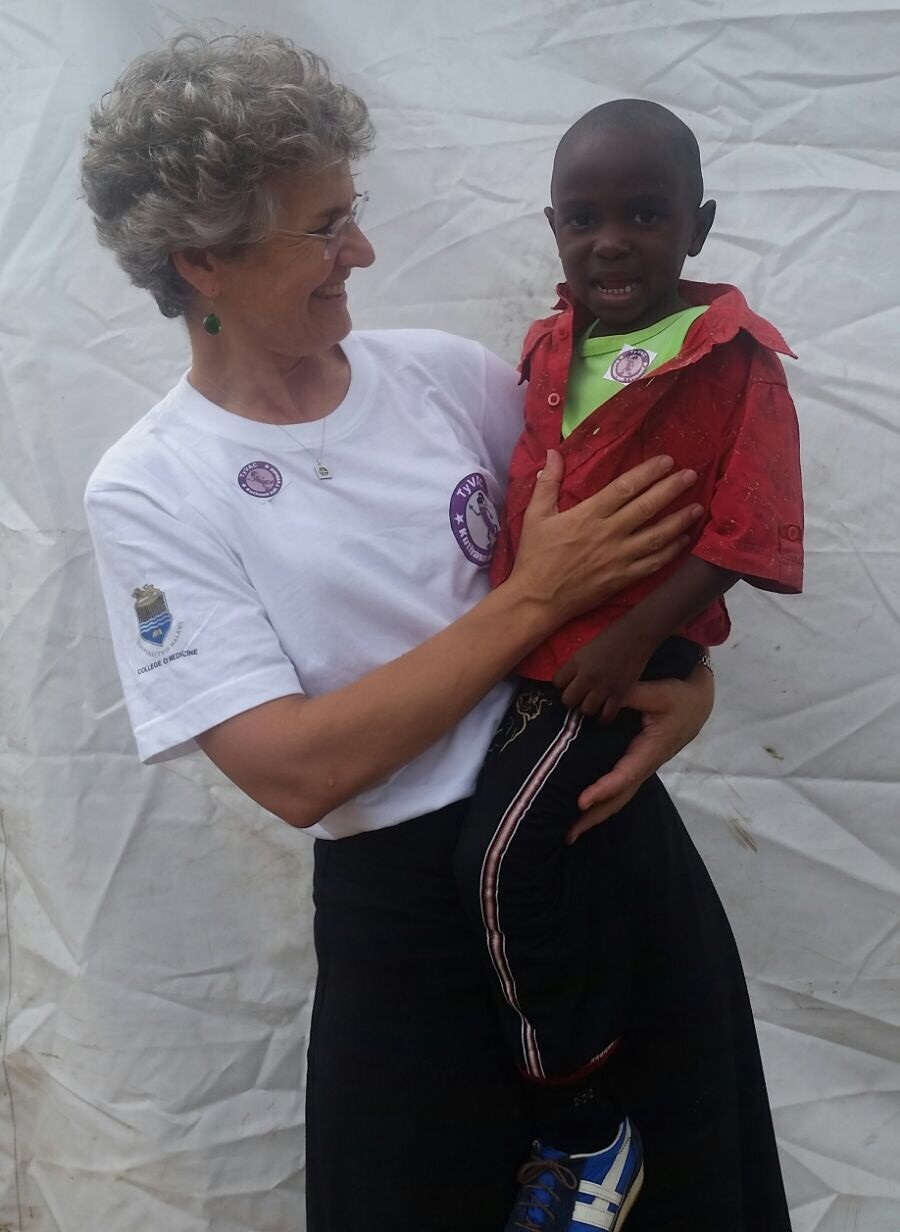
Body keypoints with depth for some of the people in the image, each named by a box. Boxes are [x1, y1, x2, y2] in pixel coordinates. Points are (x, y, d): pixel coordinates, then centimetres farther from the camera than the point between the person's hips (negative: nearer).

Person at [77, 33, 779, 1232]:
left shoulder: (445, 371, 1)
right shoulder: (150, 492, -10)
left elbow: (636, 520, 12)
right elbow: (295, 772, -19)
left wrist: (689, 671, -9)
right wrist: (533, 598, -19)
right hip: (410, 906, -3)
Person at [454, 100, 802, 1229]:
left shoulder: (731, 353, -11)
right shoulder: (551, 345, 8)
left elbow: (747, 532, -14)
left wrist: (635, 636, -21)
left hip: (634, 651, -7)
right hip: (529, 645, 7)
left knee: (506, 854, -21)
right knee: (553, 860, 17)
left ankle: (587, 1131, 1)